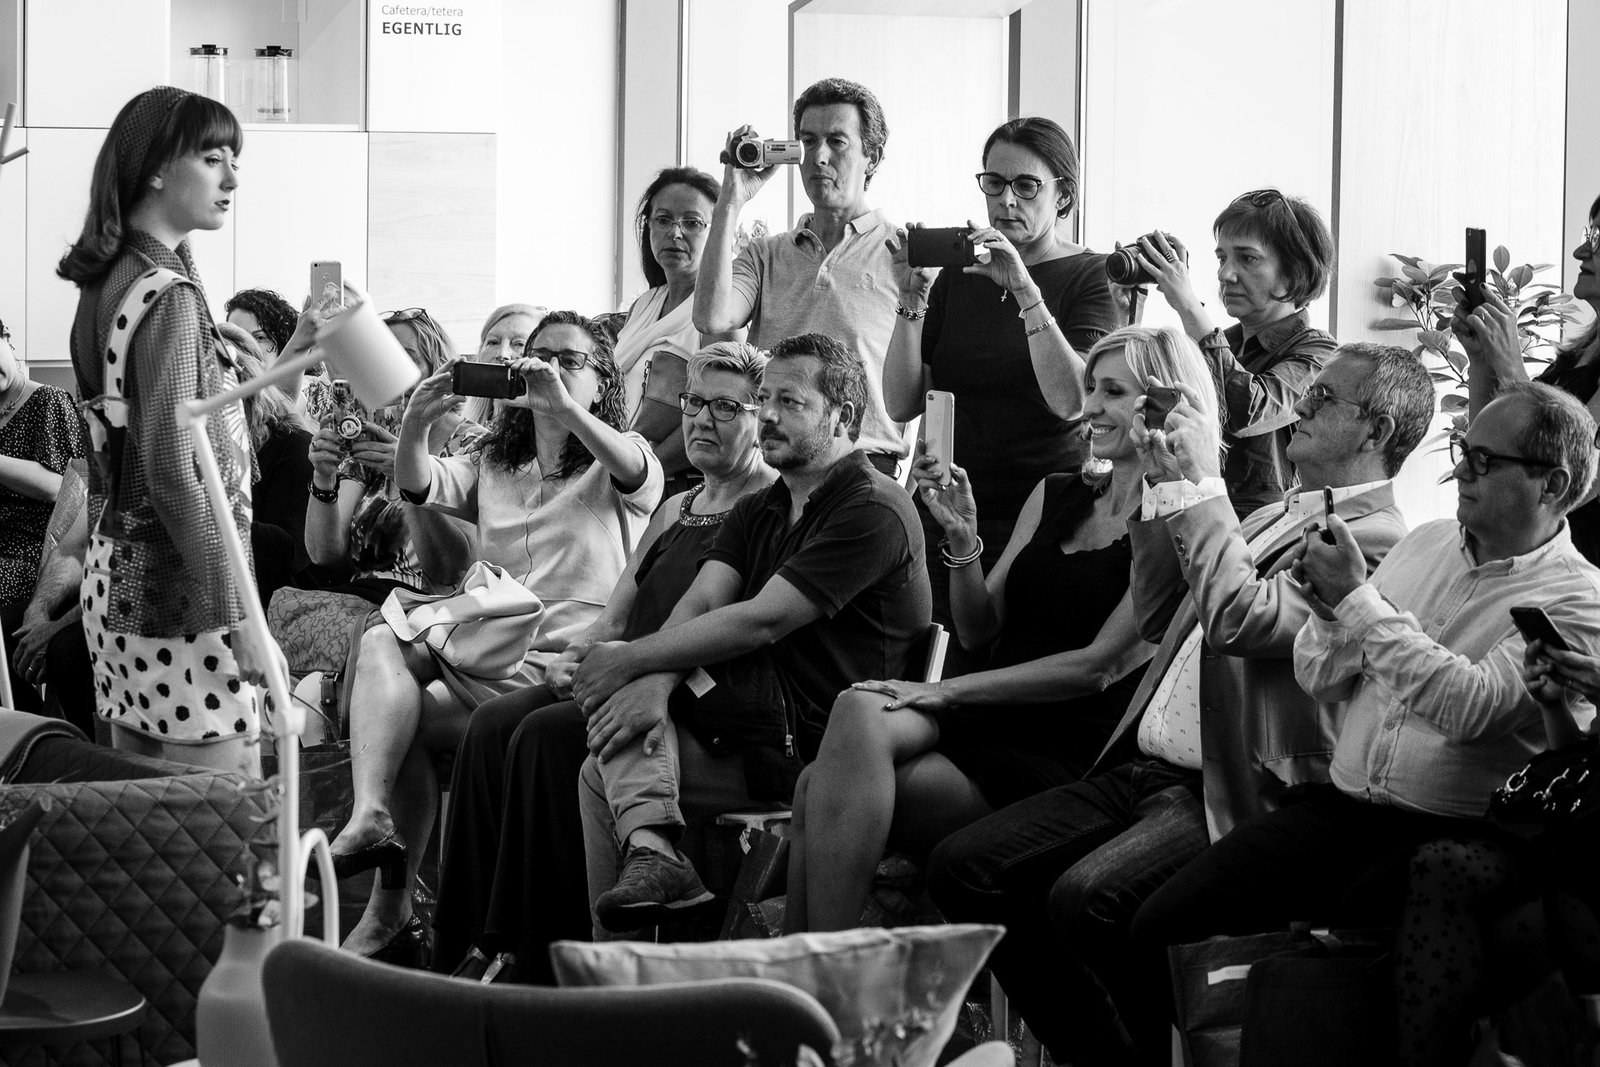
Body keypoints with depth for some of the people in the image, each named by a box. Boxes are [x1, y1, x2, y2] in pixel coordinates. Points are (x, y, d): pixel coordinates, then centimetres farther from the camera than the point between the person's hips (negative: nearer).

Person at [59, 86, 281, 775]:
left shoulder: (108, 281, 12)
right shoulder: (168, 294, -15)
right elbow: (175, 473, -20)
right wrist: (241, 619, -19)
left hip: (115, 576, 9)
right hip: (178, 593, -9)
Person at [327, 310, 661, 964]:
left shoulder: (620, 459, 9)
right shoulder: (491, 464, 23)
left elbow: (635, 473, -18)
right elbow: (419, 487, 2)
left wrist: (563, 407, -34)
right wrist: (415, 428, -21)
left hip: (567, 661, -5)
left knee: (406, 719, -22)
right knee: (381, 643, -24)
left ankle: (387, 916, -17)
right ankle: (372, 819, -39)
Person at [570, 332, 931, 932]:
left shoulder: (872, 510, -12)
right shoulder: (759, 511, 18)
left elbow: (759, 622, -18)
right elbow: (701, 605, 2)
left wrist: (630, 662, -14)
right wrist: (656, 680, -20)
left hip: (811, 746, -9)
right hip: (752, 721, 9)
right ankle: (650, 846, -20)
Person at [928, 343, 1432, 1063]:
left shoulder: (1376, 539, -10)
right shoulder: (1276, 516, 22)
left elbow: (1237, 619, -22)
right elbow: (1158, 616, 27)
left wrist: (1201, 486, -14)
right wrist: (1165, 489, 17)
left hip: (1225, 796, -9)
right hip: (1140, 771, 9)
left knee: (1087, 899, -33)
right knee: (962, 867, -4)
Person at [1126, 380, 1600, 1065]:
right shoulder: (1426, 543, 16)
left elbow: (1468, 705, -20)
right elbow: (1321, 682, 18)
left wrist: (1360, 600, -16)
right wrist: (1328, 613, -5)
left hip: (1444, 836, -6)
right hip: (1339, 804, 6)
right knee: (1160, 931, -13)